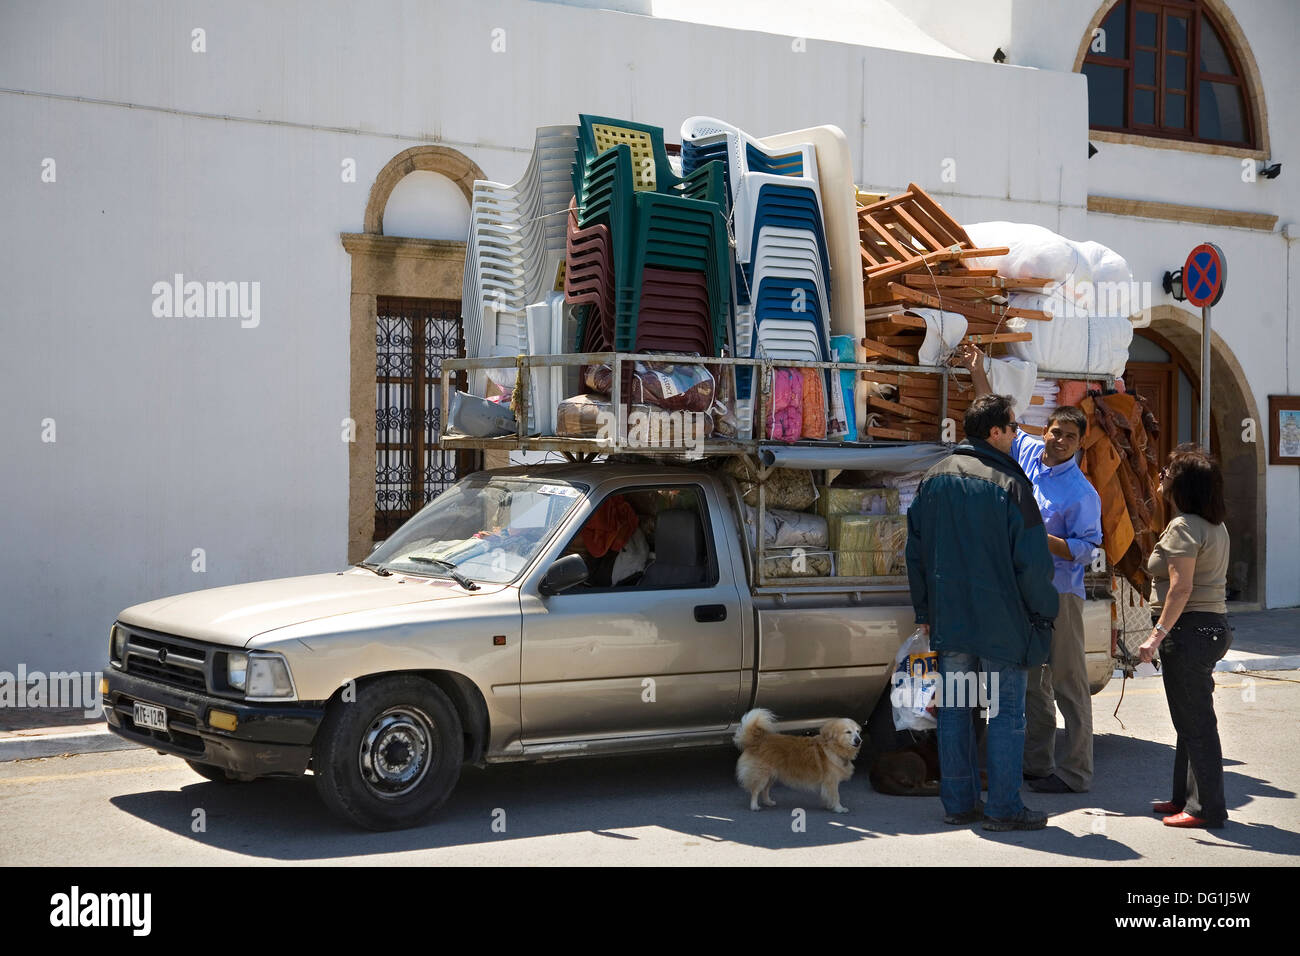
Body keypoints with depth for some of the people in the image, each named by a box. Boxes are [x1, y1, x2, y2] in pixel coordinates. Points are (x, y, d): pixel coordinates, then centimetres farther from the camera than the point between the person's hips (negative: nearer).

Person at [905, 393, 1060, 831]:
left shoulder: (934, 479, 6)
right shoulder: (1009, 483, -12)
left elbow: (916, 552, 12)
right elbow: (1032, 560, -12)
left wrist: (924, 611, 19)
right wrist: (1043, 612, 0)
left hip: (949, 620, 5)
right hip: (1001, 621, -5)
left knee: (954, 710, 11)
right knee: (1006, 713, 2)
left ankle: (958, 802, 16)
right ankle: (1004, 808, 5)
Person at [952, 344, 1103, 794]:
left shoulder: (1081, 492, -9)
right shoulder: (1027, 453, 8)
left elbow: (1086, 549, -11)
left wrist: (1040, 538, -20)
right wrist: (977, 372, 20)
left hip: (1059, 593, -7)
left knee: (1068, 684, -4)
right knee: (1031, 684, 13)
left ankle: (1075, 772, 0)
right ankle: (1037, 764, 22)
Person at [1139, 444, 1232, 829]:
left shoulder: (1183, 527, -15)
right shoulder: (1216, 526, 15)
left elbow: (1182, 587, -22)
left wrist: (1158, 633, -22)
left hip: (1189, 629, -10)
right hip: (1213, 624, 10)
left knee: (1195, 723, -5)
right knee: (1194, 720, 16)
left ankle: (1206, 808, -1)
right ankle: (1186, 797, 24)